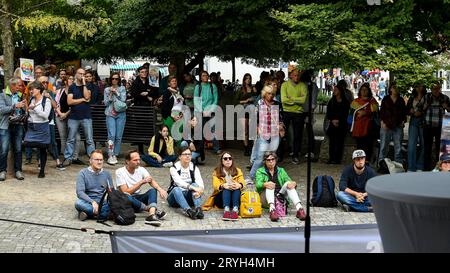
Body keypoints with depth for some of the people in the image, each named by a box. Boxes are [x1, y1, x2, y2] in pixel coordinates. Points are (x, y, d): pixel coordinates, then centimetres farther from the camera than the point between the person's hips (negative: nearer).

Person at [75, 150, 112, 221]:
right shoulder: (83, 173, -1)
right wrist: (92, 202, -26)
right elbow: (80, 192, -11)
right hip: (88, 201, -3)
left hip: (102, 202, 3)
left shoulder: (107, 173, 10)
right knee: (78, 203, -37)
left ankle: (88, 213, -25)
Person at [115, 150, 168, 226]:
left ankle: (151, 215, -47)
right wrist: (141, 182, -22)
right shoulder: (120, 172, -10)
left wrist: (160, 189, -34)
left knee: (153, 190, -21)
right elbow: (125, 192, -19)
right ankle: (152, 209, -30)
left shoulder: (141, 169, 3)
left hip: (138, 200, 5)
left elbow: (151, 180, -13)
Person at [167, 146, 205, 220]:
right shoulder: (174, 168, -7)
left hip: (189, 197, 2)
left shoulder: (194, 168, 2)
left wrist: (200, 189, -40)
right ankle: (188, 211, -58)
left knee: (195, 184, -26)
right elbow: (179, 182, -27)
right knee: (176, 189, -35)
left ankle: (198, 208, -48)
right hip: (175, 196, -2)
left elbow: (199, 181, -16)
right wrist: (192, 187, -43)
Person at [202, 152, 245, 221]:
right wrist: (223, 186, -35)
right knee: (226, 188, -32)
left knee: (236, 187, -30)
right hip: (221, 197, -1)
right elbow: (215, 185, -12)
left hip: (235, 198, 1)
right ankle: (226, 210, -55)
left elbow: (242, 183, -8)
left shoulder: (237, 171, 13)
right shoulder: (216, 172, 8)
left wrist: (239, 185, -33)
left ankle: (235, 210, -51)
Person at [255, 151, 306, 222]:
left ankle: (299, 209, -41)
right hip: (266, 200, -2)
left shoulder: (281, 170, 21)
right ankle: (272, 209, -56)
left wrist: (293, 183, -20)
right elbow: (258, 184, -8)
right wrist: (265, 184, -32)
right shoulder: (260, 171, 11)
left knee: (288, 184, -22)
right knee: (270, 186, -30)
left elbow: (288, 180, 5)